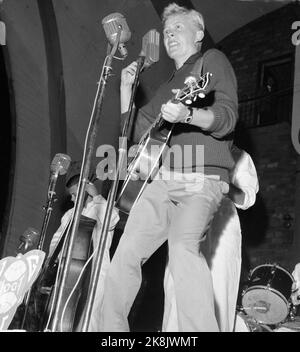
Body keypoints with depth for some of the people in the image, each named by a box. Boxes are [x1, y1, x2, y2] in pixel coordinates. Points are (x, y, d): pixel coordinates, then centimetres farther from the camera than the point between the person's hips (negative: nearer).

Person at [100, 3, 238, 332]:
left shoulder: (212, 60, 9)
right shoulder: (168, 85, 28)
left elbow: (227, 119, -7)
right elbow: (134, 132, 29)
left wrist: (187, 115, -26)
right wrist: (126, 88, 19)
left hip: (202, 180, -6)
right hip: (162, 180, 6)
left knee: (183, 247, -30)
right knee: (126, 253, -1)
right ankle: (111, 329, 13)